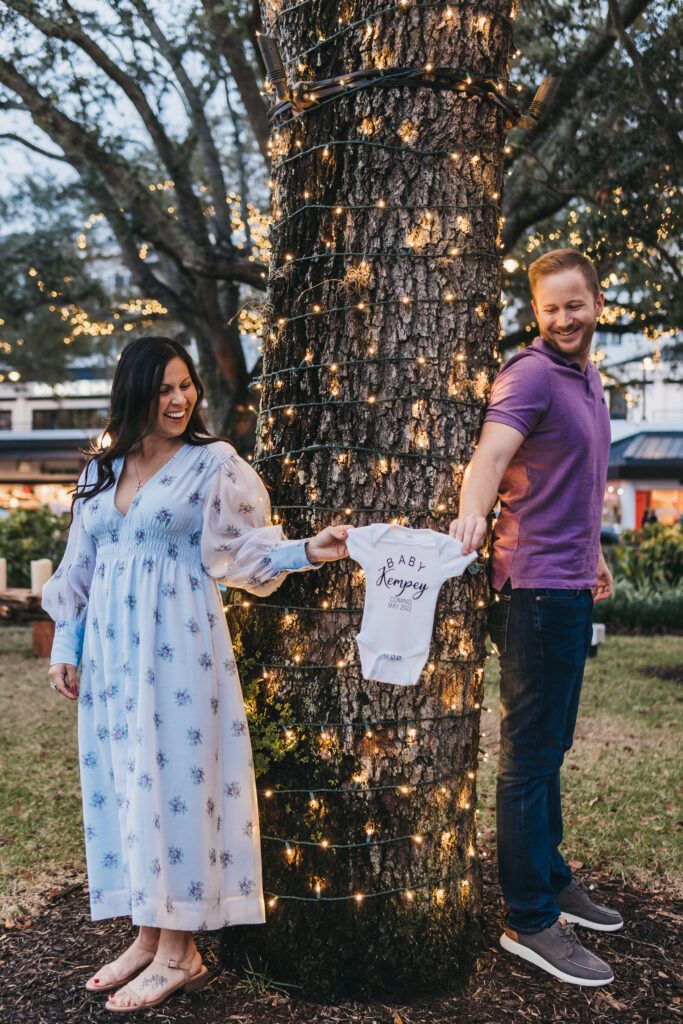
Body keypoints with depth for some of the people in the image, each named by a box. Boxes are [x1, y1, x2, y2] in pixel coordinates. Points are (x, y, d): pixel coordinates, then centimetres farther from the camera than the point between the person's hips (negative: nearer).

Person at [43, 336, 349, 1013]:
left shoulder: (214, 462, -1)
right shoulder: (101, 471, 13)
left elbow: (243, 549, -6)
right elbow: (79, 567, 16)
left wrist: (308, 551, -22)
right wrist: (65, 646, 13)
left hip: (178, 647, -5)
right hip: (109, 650, 5)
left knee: (174, 778, -3)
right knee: (118, 782, 8)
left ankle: (178, 952, 8)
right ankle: (148, 937, 21)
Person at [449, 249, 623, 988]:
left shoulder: (588, 378, 16)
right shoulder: (531, 375, -13)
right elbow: (492, 450, -32)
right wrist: (472, 511, -51)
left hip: (571, 587, 9)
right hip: (537, 588, -9)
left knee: (550, 748, 19)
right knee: (531, 754, -3)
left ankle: (552, 882, 33)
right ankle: (530, 921, 7)